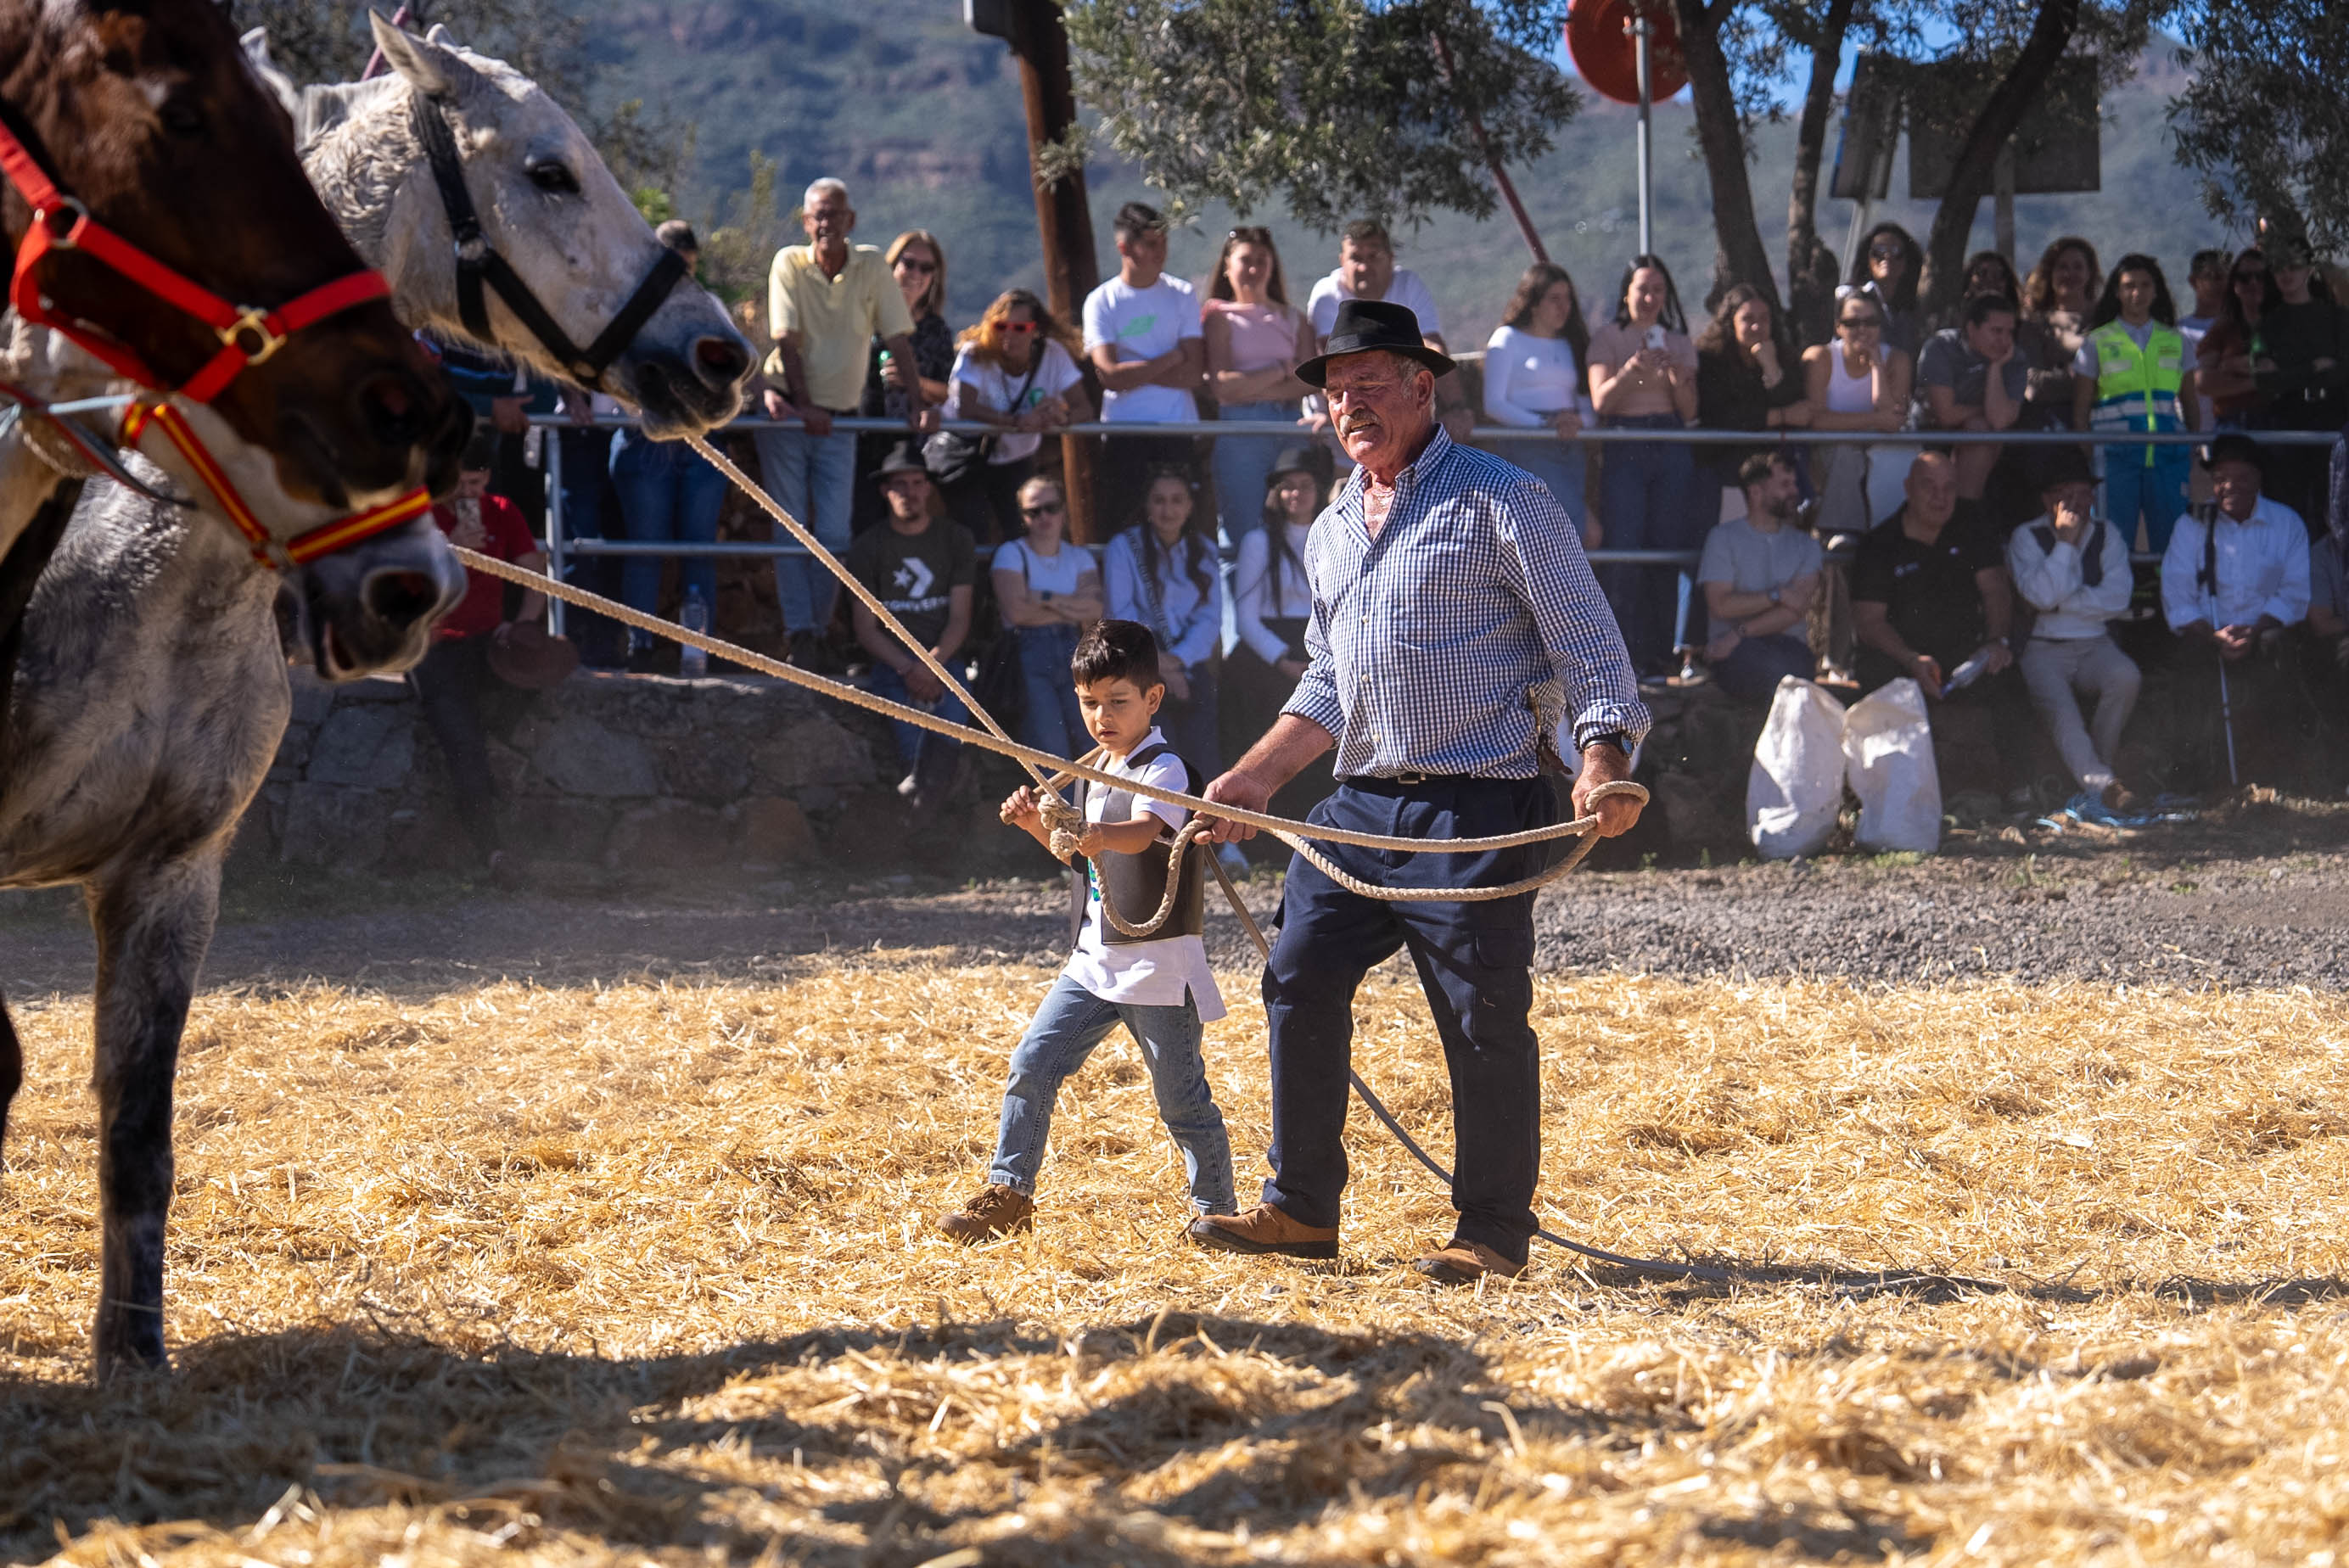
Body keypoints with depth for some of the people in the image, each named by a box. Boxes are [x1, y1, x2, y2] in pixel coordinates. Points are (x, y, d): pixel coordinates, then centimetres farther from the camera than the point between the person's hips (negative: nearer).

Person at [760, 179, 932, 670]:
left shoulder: (872, 266, -1)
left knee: (835, 533, -3)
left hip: (840, 418, 2)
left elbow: (898, 340, 0)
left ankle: (820, 629, 8)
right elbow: (787, 342, -11)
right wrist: (805, 407, -19)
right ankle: (799, 636, -8)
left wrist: (917, 402, -9)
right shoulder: (789, 263, -6)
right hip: (788, 412, -2)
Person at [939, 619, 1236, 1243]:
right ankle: (1008, 1192, 10)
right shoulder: (1096, 770, 13)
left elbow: (1143, 833, -33)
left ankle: (1214, 1210, 10)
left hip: (1158, 961, -8)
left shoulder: (1164, 769, -13)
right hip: (1095, 958, 8)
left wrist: (1101, 834, -54)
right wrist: (1039, 823, 6)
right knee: (1032, 1064, 2)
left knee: (1180, 1096, -2)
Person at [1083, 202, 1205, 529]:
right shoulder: (1101, 301, 2)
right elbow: (1111, 376, -10)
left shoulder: (1182, 295, 7)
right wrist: (1172, 358, -5)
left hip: (1177, 429, 1)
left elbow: (1193, 373, -3)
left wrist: (1133, 372, -10)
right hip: (1122, 432, -1)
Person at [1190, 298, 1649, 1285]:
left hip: (1474, 811, -7)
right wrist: (1255, 778, 17)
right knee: (1300, 986, 2)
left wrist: (1602, 760, -21)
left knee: (1483, 1020, -5)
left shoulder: (1500, 502, -2)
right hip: (1357, 807, 7)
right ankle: (1301, 1210, 12)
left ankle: (1494, 1232, 5)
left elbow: (1587, 645, -7)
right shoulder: (1331, 532, 19)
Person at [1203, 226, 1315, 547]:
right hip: (1239, 431, -3)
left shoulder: (1293, 318, 18)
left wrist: (1254, 388, -8)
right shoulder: (1219, 317, 7)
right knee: (1241, 534, -5)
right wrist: (1282, 371, -1)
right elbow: (1222, 385, -6)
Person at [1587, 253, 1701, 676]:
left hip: (1672, 449, 3)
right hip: (1624, 449, -3)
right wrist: (1630, 372, -22)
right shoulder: (1607, 338, 7)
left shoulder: (1679, 343, 16)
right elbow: (1600, 400, -5)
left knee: (1668, 551, -2)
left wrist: (1677, 380, -10)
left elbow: (1690, 411, 10)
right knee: (1625, 553, -13)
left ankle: (1660, 654, 3)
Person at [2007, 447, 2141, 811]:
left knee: (2124, 677, -31)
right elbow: (2042, 595, -13)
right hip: (2043, 648, -2)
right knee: (2060, 708, -32)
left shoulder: (2108, 535, 13)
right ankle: (2102, 784, -46)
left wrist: (2062, 602, -7)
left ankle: (2096, 768, -20)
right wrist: (2065, 541, -13)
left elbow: (2117, 599, -1)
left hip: (2094, 645, 2)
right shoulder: (2026, 538, 4)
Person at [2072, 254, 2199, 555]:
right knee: (2114, 544, -7)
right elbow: (2080, 409, 7)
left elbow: (2190, 402, 18)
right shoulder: (2098, 342, 9)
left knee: (2171, 540, -4)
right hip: (2115, 455, -2)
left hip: (2168, 456, 2)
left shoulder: (2175, 341, 16)